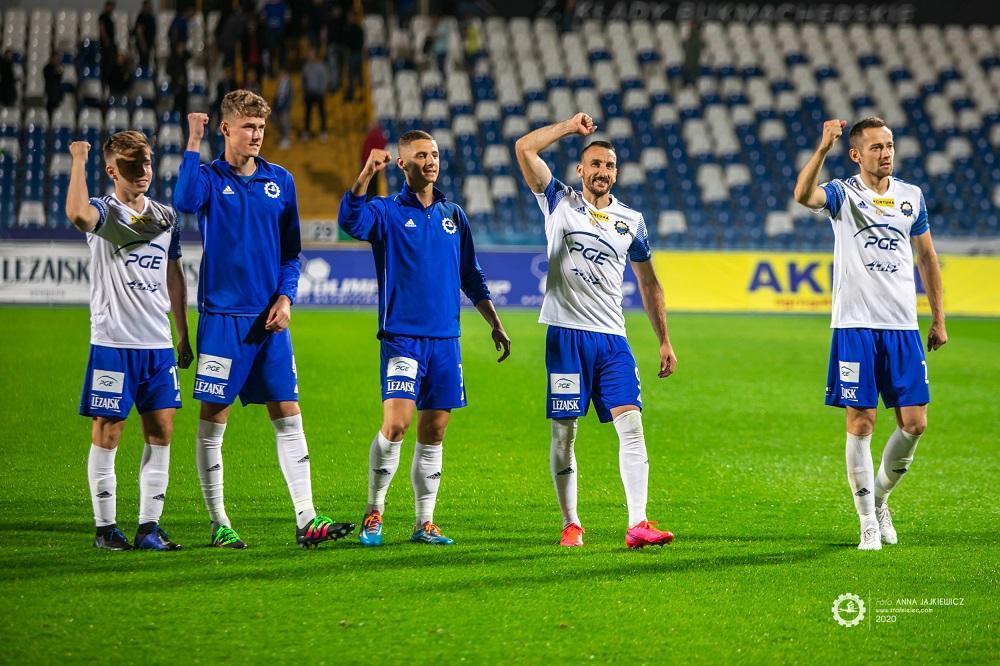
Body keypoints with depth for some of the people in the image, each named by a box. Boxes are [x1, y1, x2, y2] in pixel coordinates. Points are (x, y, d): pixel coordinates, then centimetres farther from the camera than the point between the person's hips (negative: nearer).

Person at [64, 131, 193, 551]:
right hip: (112, 342, -5)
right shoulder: (104, 213, -5)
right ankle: (105, 527, 5)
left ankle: (149, 526, 9)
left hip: (158, 343, 5)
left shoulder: (165, 217, 13)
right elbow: (76, 213, -31)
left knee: (161, 430, 3)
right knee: (107, 432, -1)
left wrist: (184, 336, 19)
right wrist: (78, 161, -21)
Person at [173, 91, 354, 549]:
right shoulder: (209, 177, -1)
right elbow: (185, 202, -25)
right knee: (213, 420, 0)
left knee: (288, 417, 1)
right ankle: (219, 524, 8)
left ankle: (306, 520, 1)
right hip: (222, 317, -4)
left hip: (270, 320, 4)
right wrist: (194, 144, -23)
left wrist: (285, 296, -1)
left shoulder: (281, 181, 10)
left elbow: (291, 249, 14)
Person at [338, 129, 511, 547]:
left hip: (446, 339, 5)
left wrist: (495, 324, 18)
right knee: (396, 422, -16)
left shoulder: (453, 215, 14)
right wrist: (367, 174, -34)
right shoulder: (387, 211, 0)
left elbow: (471, 277, 21)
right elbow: (350, 221, -23)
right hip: (402, 336, -5)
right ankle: (374, 512, -2)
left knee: (434, 432, 5)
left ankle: (425, 524, 12)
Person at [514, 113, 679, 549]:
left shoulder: (631, 220, 11)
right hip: (566, 335, -2)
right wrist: (570, 127, -3)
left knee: (631, 427, -9)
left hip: (612, 338, 2)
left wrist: (664, 341, 14)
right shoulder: (560, 203, 5)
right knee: (564, 432, 1)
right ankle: (570, 524, 10)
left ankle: (637, 524, -13)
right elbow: (524, 148, -6)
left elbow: (648, 283, 17)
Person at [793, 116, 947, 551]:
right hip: (855, 325, -3)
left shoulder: (912, 197, 10)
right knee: (860, 423, -3)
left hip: (903, 327, 4)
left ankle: (879, 497, 25)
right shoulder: (843, 194, -1)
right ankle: (868, 522, 6)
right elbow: (803, 195, -24)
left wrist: (938, 318, 16)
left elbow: (926, 257, 19)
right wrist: (823, 148, -36)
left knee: (914, 424, 0)